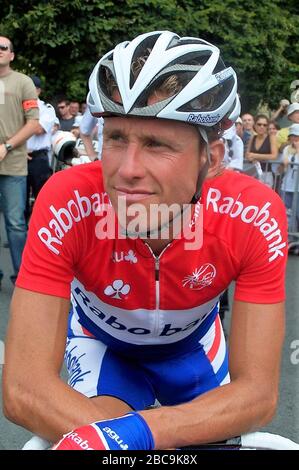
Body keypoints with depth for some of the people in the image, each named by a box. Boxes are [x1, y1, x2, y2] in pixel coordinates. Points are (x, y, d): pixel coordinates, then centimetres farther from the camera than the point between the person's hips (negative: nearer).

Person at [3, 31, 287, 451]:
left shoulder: (255, 217, -33)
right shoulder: (66, 205, -36)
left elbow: (258, 392, -31)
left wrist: (134, 431, -48)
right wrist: (164, 445, -46)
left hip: (191, 339, 2)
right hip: (101, 338, -2)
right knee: (110, 438, -25)